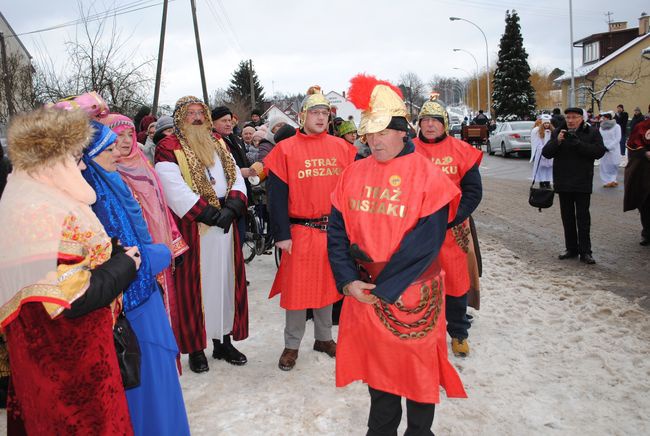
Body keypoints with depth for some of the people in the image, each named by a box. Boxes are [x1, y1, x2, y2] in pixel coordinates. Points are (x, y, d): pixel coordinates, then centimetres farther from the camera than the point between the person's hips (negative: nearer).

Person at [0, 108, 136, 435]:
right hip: (67, 358, -10)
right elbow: (71, 299, -29)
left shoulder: (28, 197, 5)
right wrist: (125, 263, -15)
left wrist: (117, 255, 0)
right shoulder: (43, 211, -26)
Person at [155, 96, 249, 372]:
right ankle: (196, 348, 16)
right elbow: (176, 190, -15)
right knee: (194, 286, 2)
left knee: (225, 281, 10)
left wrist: (231, 208, -10)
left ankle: (223, 341, 24)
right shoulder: (168, 148, -5)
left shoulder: (218, 144, 13)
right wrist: (209, 214, -17)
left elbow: (236, 178, 7)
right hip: (191, 230, -5)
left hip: (224, 226, 5)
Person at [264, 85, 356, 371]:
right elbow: (277, 195, -7)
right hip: (300, 231, -3)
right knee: (297, 288, 6)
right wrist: (281, 234, -11)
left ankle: (324, 338, 33)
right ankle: (291, 345, 23)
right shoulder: (285, 150, -5)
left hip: (333, 230, 3)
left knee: (328, 284, 15)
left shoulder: (342, 148, 5)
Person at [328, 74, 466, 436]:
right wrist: (348, 280, -10)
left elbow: (425, 244, -17)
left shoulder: (427, 175, -11)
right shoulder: (354, 174, 3)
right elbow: (337, 230, 1)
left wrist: (384, 287, -17)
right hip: (364, 292, 4)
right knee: (377, 363, 18)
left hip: (412, 294, -4)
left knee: (417, 366, 12)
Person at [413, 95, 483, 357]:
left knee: (456, 281, 8)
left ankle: (458, 333, 29)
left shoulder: (462, 151, 1)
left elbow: (473, 190, -1)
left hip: (452, 230, 0)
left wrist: (453, 217, -14)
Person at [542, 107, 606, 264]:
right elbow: (546, 153, -1)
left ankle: (585, 252, 3)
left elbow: (599, 151, -12)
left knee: (583, 217, -2)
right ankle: (571, 249, 20)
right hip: (563, 182, 3)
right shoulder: (558, 132, 5)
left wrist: (578, 144, -21)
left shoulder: (592, 132, -1)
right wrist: (557, 141, -18)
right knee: (567, 217, 10)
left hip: (582, 182, -3)